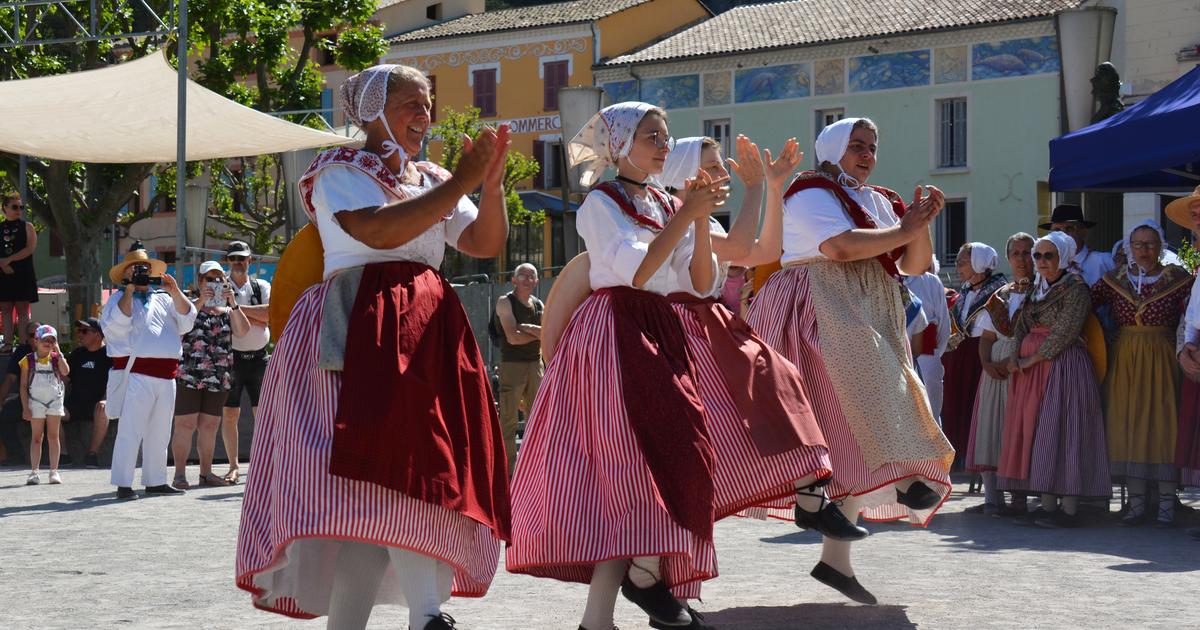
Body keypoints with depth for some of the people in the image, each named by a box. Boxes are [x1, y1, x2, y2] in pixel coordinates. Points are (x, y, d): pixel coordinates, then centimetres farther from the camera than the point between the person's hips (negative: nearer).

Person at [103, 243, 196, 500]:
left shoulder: (163, 299, 21)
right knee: (130, 431, -10)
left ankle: (155, 481, 20)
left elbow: (186, 323, 11)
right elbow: (116, 325, -13)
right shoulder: (118, 298, 5)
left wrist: (175, 292, 0)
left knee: (159, 433, 12)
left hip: (166, 375, 6)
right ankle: (123, 484, -8)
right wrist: (130, 291, -11)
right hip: (136, 373, -6)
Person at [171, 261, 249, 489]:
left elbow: (243, 330, -4)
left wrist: (233, 304, -15)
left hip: (219, 378, 4)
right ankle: (180, 474, -3)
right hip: (188, 374, -4)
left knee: (209, 426, 8)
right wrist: (200, 303, -19)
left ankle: (206, 472, 15)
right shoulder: (190, 305, 4)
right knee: (185, 424, -6)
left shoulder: (228, 311, 14)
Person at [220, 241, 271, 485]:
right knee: (229, 415, -1)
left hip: (258, 357, 1)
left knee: (263, 414, -2)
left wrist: (236, 308, -11)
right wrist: (256, 317, -10)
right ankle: (233, 466, 6)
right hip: (231, 357, -1)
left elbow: (271, 312, -9)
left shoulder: (262, 286, 10)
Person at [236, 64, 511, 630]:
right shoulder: (340, 171, 4)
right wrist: (459, 183, -11)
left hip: (430, 329, 7)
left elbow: (486, 244, 15)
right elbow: (379, 230, -14)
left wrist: (491, 182, 0)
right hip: (359, 327, -6)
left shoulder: (432, 180, 23)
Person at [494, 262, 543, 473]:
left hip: (535, 364, 6)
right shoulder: (505, 302, -4)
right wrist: (538, 334, -6)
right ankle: (508, 468, -6)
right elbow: (513, 337, -16)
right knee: (509, 419, -6)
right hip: (512, 364, -6)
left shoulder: (538, 305, 13)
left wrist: (529, 328, -15)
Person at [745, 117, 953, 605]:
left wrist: (921, 225, 1)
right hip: (823, 314, -7)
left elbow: (915, 266, 19)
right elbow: (841, 245, -21)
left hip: (870, 326, 7)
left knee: (859, 432, 2)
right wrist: (902, 231, -10)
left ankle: (836, 559, 3)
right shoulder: (813, 194, -2)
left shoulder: (880, 202, 21)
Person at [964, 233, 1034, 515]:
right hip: (997, 369, 6)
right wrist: (987, 363, -2)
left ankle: (1019, 500, -5)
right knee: (990, 427, 1)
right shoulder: (1000, 296, 17)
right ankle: (992, 498, 3)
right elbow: (987, 336, 16)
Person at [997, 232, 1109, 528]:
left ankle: (1070, 509, -10)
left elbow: (1063, 334, -14)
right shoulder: (1036, 289, 17)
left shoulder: (1075, 288, -7)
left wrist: (1030, 359, -12)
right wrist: (1016, 357, -5)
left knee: (1061, 432, -11)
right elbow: (1021, 326, 13)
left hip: (1062, 366, -8)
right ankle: (1047, 504, 9)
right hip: (1029, 368, 8)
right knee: (1035, 431, 5)